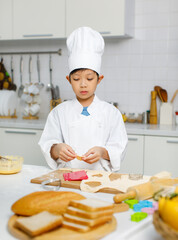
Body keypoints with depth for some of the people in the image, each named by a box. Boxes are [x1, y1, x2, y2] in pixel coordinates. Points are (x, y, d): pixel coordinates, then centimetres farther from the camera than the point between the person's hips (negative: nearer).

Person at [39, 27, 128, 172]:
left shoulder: (111, 112, 6)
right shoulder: (59, 112, 9)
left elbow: (118, 148, 3)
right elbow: (48, 144, 5)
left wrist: (103, 152, -17)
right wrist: (57, 149, -17)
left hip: (101, 175, 0)